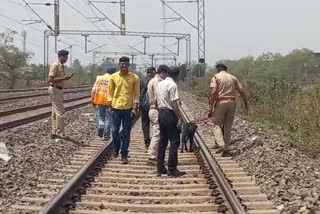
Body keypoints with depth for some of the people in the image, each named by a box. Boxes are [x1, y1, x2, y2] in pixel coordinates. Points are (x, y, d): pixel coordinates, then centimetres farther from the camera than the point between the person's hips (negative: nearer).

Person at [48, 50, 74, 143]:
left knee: (55, 112, 15)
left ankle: (54, 133, 22)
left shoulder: (61, 66, 14)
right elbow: (50, 79, -23)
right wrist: (63, 78, -25)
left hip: (59, 89, 10)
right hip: (55, 90, -10)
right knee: (60, 112, -11)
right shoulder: (55, 65, -15)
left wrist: (66, 77, 9)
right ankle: (59, 134, -9)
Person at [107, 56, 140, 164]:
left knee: (126, 133, 3)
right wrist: (110, 100, -3)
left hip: (128, 108, -1)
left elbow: (137, 93, 3)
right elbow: (110, 91, 9)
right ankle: (115, 150, 31)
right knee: (115, 131, 9)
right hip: (116, 107, 1)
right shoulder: (113, 77, 2)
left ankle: (124, 154, 10)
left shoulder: (135, 78, -2)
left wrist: (136, 103, -8)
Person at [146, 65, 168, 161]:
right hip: (157, 111, -10)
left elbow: (148, 96, 19)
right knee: (157, 134, -6)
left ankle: (152, 153, 19)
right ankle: (153, 155, -3)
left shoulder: (151, 81, 16)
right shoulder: (158, 81, -16)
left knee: (155, 134, 15)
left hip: (152, 110, 10)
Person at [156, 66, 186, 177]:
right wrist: (180, 118, -16)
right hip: (170, 114, -9)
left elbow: (157, 101, 15)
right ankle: (172, 169, -2)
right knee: (174, 142, -3)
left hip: (161, 113, 9)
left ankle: (160, 168, 16)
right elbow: (174, 103, -19)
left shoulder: (160, 84, 12)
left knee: (162, 141, 12)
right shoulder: (172, 85, -14)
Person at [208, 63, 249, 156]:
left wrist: (210, 108, -12)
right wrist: (246, 104, 18)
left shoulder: (216, 77, 0)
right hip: (232, 103, 4)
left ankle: (221, 145, -14)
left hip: (221, 103, -4)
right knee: (228, 126, 11)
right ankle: (226, 150, 11)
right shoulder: (233, 78, 12)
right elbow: (242, 91, 8)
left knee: (217, 125, 7)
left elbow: (213, 92, -12)